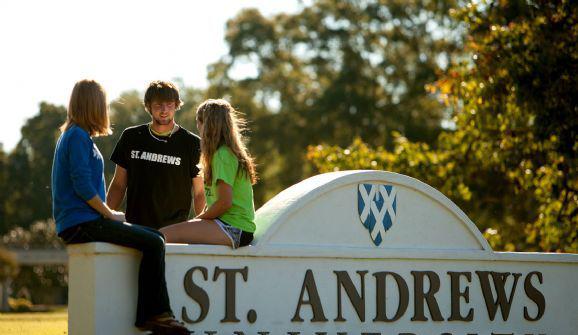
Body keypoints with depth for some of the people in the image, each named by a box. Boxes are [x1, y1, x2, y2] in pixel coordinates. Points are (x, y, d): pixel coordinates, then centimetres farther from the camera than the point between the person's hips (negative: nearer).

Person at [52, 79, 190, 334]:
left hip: (79, 222, 10)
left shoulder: (73, 134, 20)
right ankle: (154, 314, -12)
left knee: (155, 237, 9)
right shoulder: (78, 136, -11)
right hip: (81, 223, -10)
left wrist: (110, 214, 12)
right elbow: (83, 187, -19)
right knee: (153, 243, -16)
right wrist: (110, 214, -9)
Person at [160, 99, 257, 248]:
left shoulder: (222, 155, -11)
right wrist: (198, 220, 11)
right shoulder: (230, 152, 21)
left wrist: (198, 219, -4)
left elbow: (225, 202, -18)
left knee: (163, 236, -22)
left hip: (232, 230, -10)